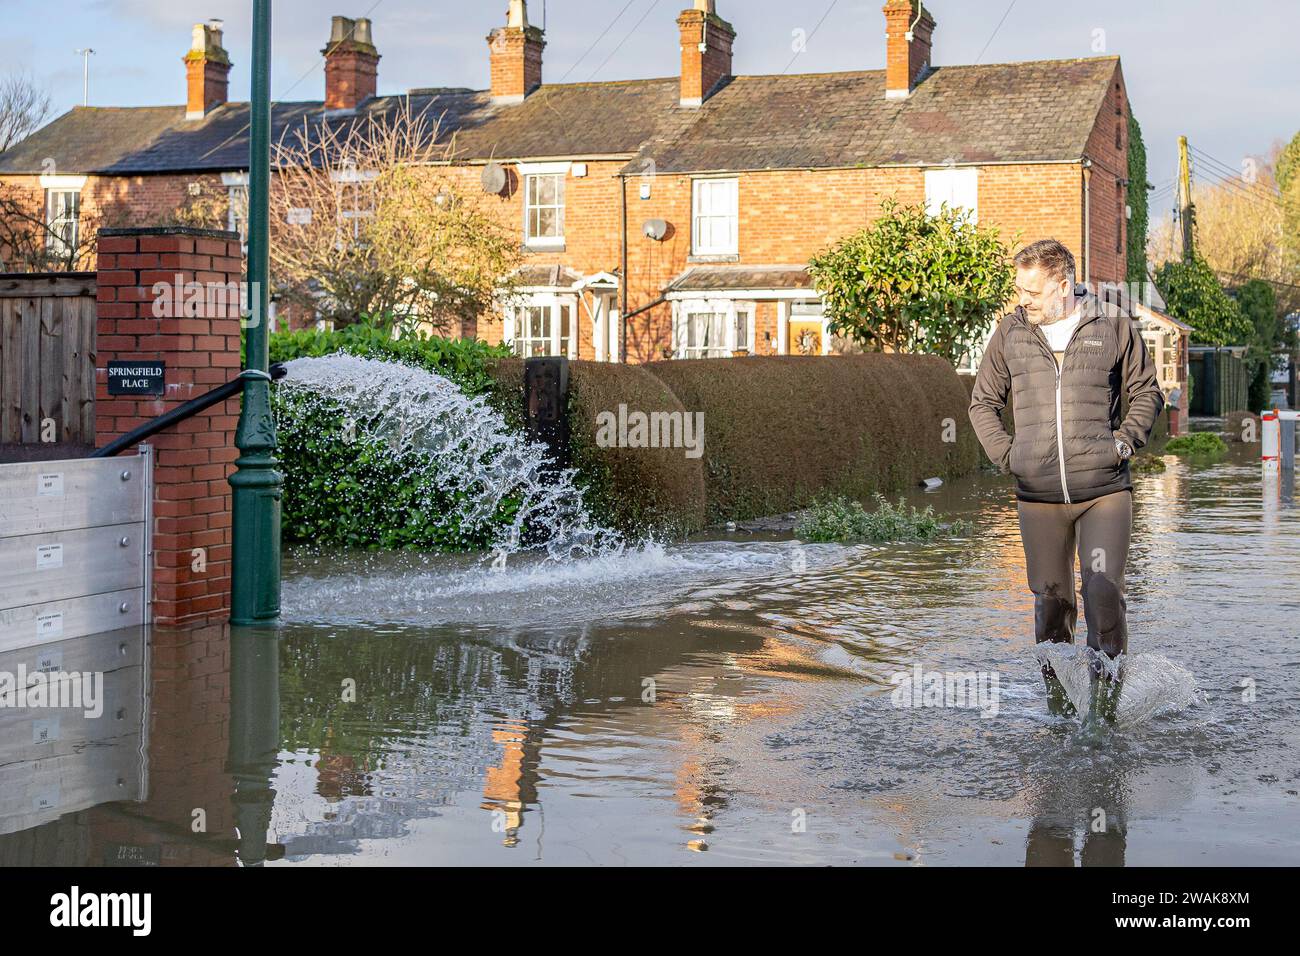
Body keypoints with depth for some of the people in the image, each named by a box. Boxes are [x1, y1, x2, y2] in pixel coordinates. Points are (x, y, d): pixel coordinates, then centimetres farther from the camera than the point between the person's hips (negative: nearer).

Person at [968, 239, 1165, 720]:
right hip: (1038, 495, 2)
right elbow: (983, 402, 18)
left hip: (1104, 491, -2)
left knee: (1104, 591, -14)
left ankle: (1107, 679, 2)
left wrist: (1124, 442, 0)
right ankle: (1056, 695, 20)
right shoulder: (1010, 332, 6)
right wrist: (1005, 454, 5)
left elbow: (1147, 392, 13)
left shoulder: (1113, 326, 2)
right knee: (1051, 599, 7)